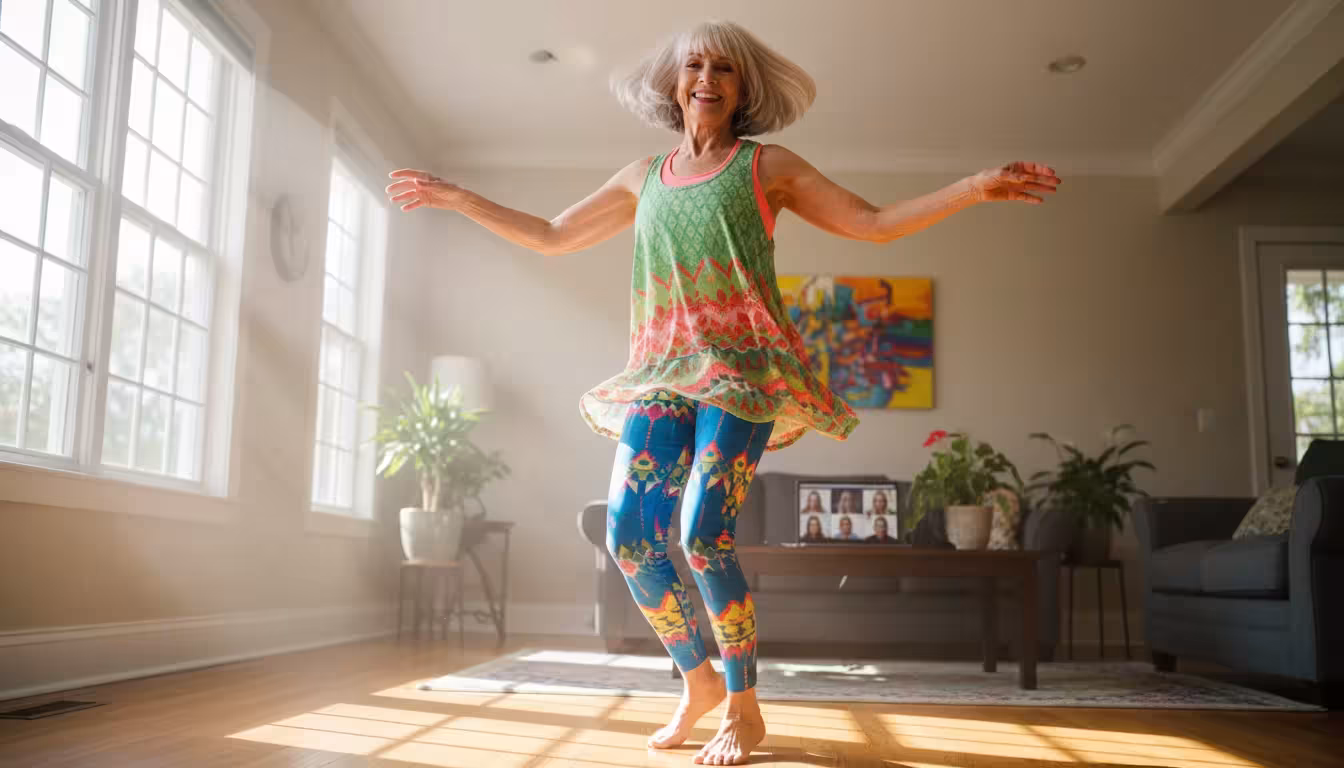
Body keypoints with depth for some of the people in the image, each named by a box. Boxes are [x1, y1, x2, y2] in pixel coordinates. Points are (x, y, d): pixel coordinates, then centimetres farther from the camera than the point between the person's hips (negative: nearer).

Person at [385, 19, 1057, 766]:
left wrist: (977, 186, -4)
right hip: (662, 371, 4)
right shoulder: (643, 177, 18)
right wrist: (457, 197, 22)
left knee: (703, 535, -17)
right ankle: (699, 681, 14)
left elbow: (875, 223, 6)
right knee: (629, 535, -8)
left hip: (743, 368, -4)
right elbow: (551, 236, 24)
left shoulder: (769, 166, 9)